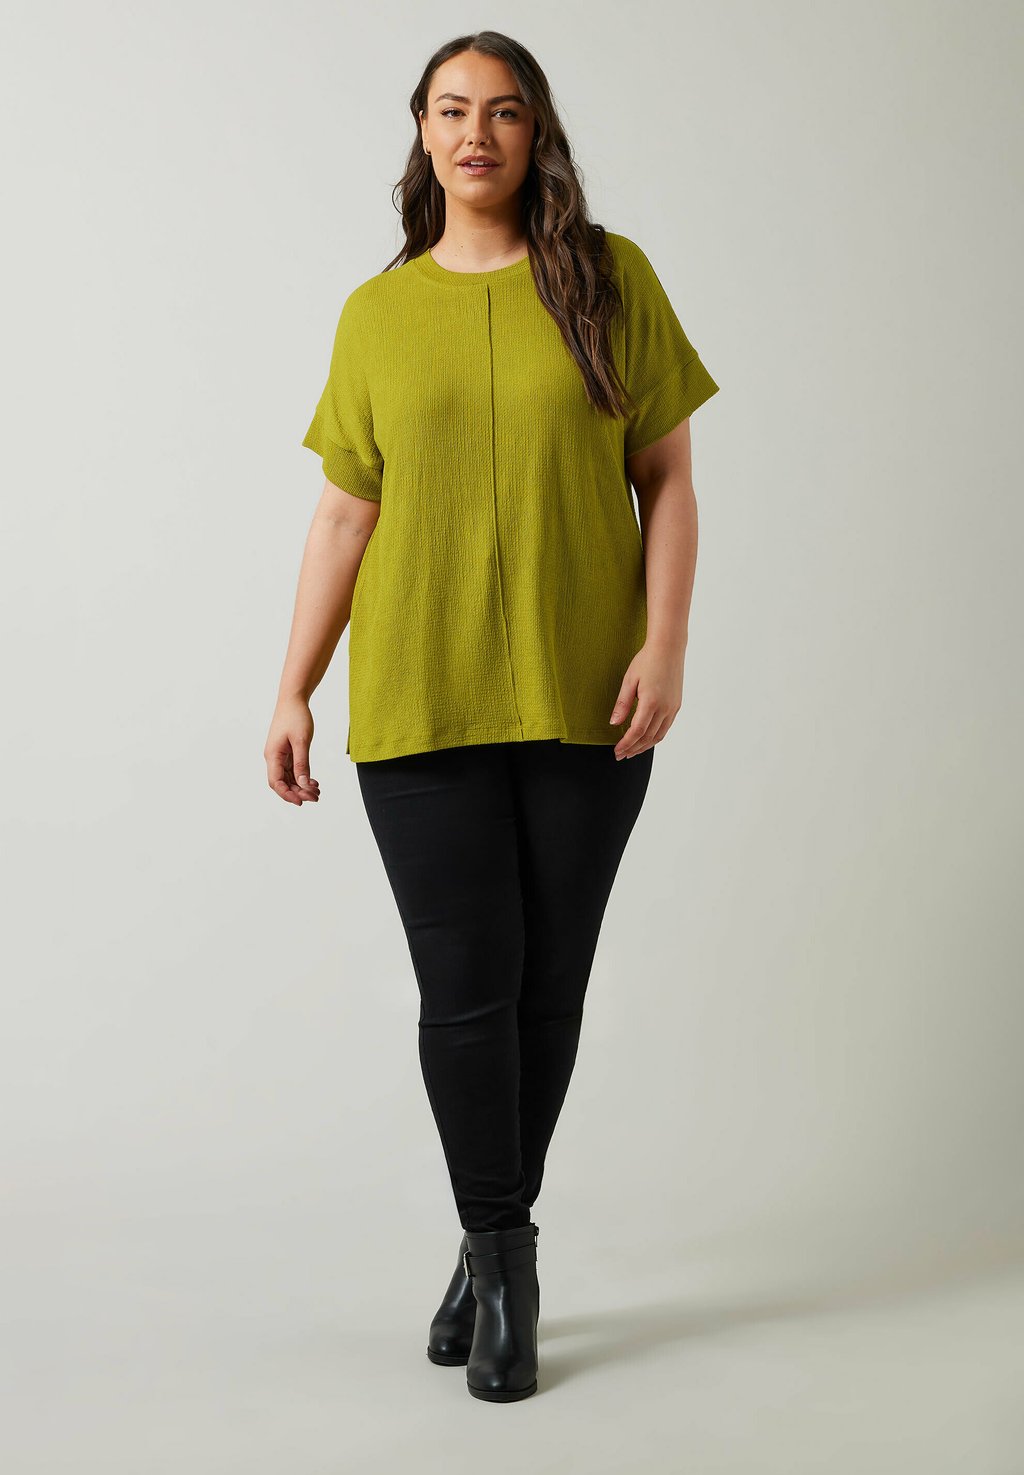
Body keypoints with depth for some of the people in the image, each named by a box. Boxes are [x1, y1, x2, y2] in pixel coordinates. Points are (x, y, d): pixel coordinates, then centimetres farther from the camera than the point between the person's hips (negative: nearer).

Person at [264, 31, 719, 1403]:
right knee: (466, 983, -1)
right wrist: (293, 690, 4)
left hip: (585, 697, 0)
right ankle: (505, 1259, 15)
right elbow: (344, 517, 9)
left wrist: (665, 644, -8)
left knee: (551, 980, 6)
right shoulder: (377, 314, 8)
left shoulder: (610, 278, 4)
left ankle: (491, 1246, 24)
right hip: (420, 700, 1)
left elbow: (667, 479, 3)